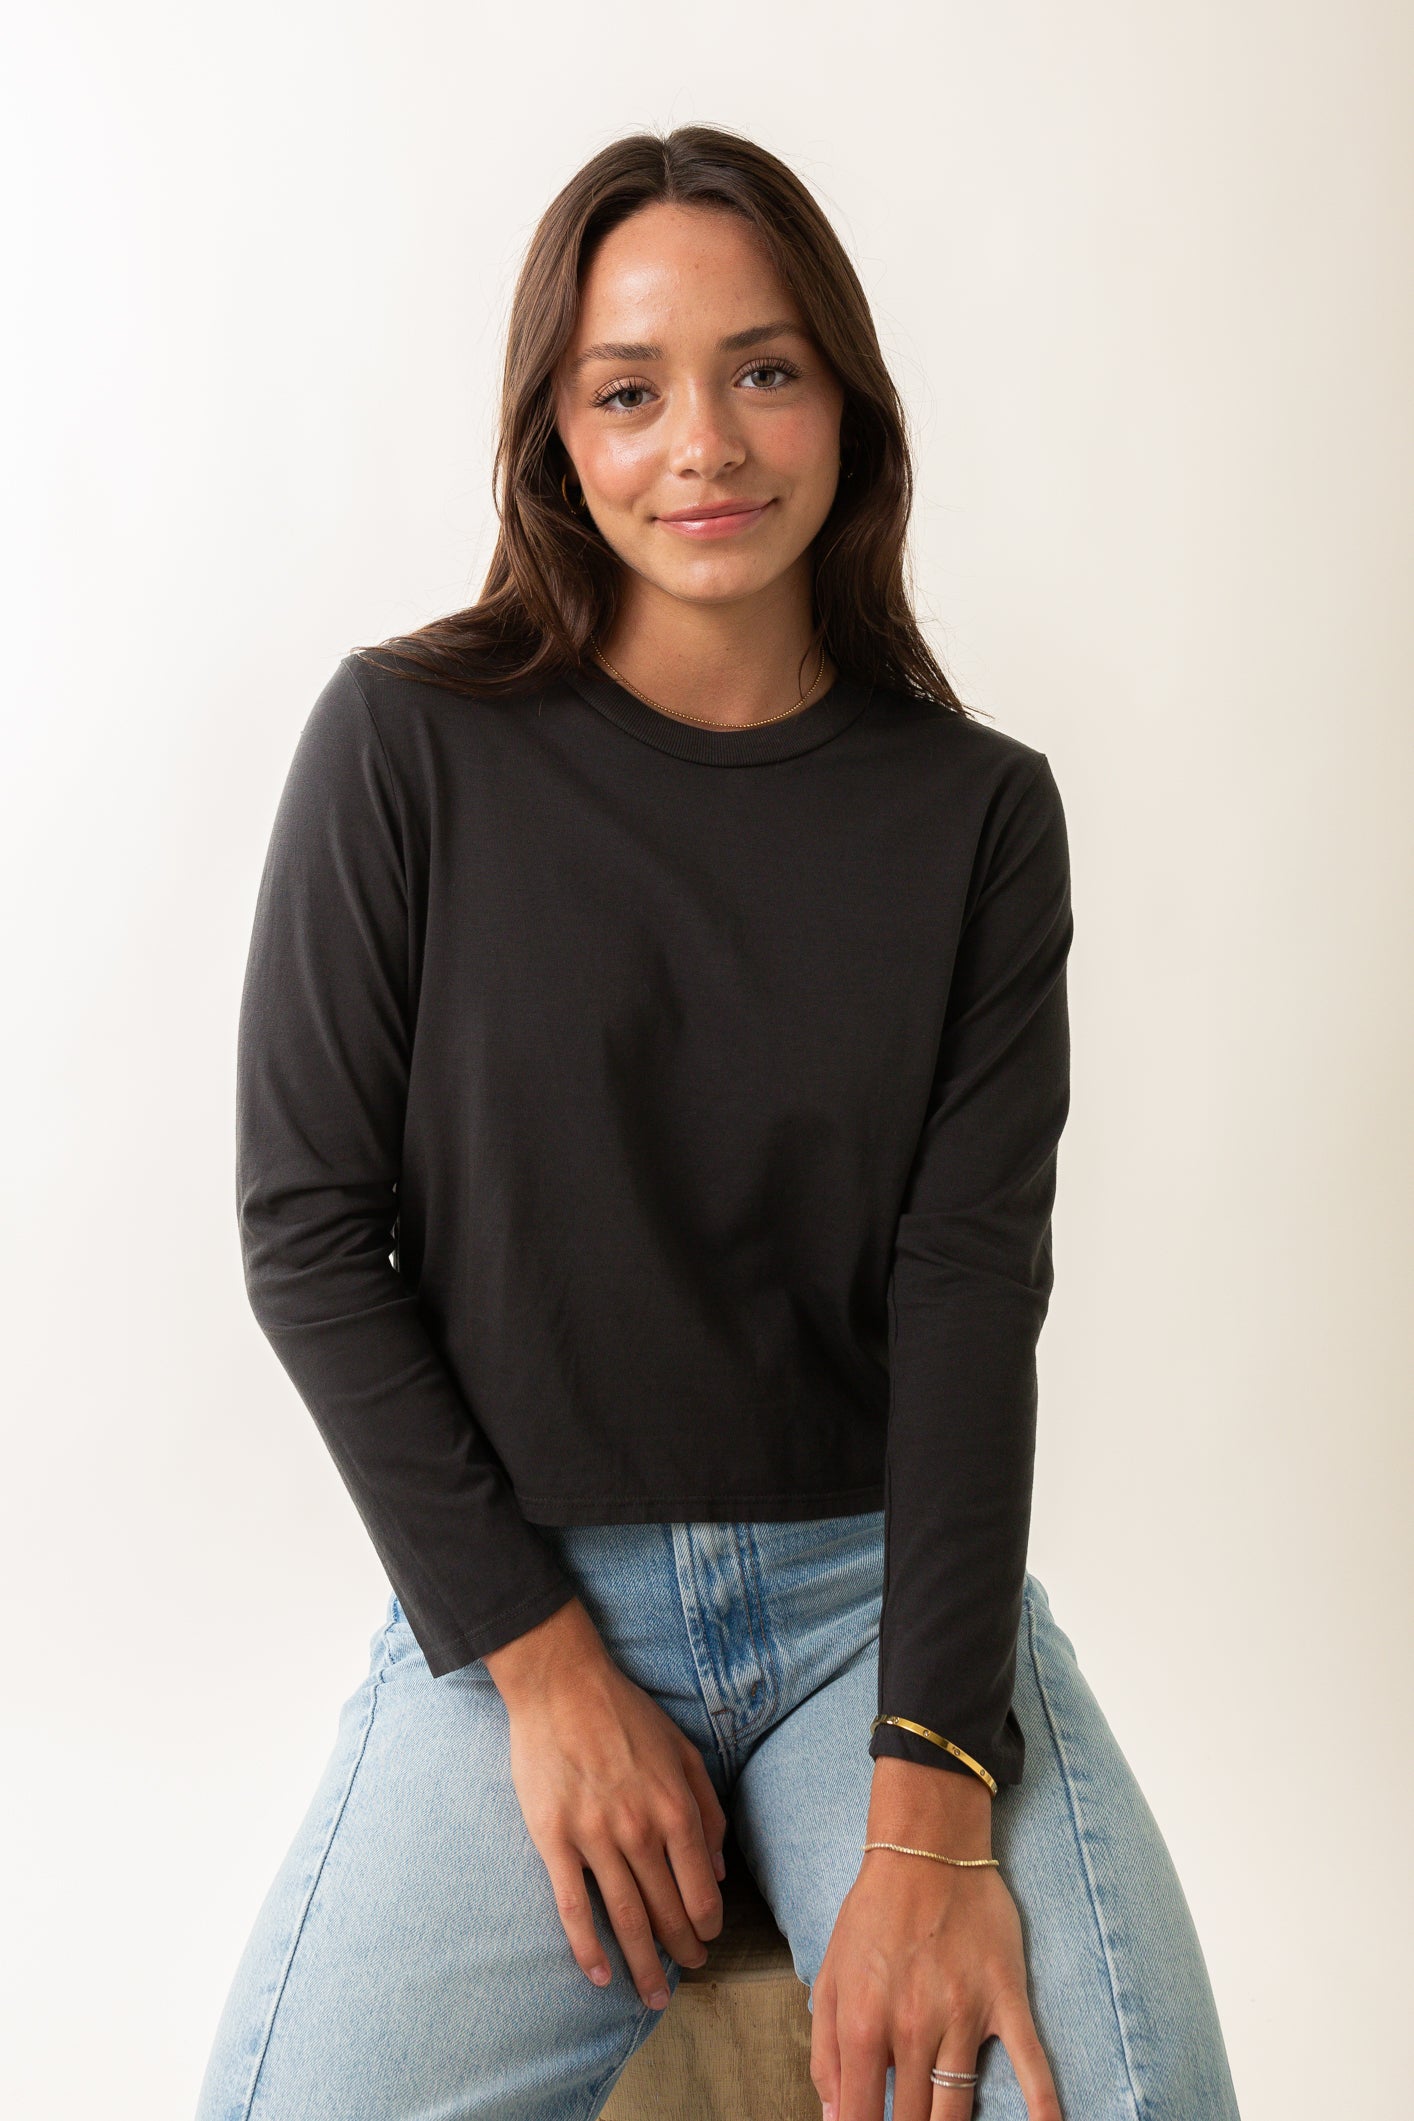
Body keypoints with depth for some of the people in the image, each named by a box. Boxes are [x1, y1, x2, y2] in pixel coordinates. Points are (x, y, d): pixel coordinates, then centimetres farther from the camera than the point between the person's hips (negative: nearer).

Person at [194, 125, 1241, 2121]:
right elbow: (310, 1230, -2)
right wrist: (540, 1657, -11)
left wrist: (928, 1798, -16)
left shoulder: (980, 810, 2)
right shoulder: (410, 743, -2)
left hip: (887, 1575, 2)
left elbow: (971, 1279, -5)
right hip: (517, 1581, -1)